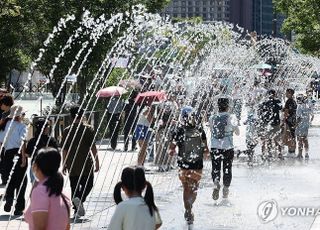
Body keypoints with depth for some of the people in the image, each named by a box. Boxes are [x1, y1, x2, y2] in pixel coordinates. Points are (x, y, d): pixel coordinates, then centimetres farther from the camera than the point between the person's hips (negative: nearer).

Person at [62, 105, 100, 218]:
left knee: (74, 187, 12)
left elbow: (64, 149, 4)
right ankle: (79, 199, -18)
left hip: (72, 165, 3)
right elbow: (93, 147, -8)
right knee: (88, 184, 10)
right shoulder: (88, 129, -7)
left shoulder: (67, 131, 0)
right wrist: (97, 162, 0)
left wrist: (64, 164, 13)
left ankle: (77, 211, 11)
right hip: (86, 164, -2)